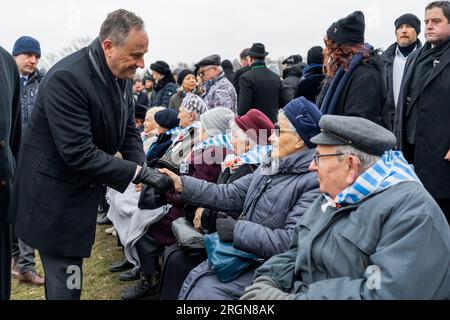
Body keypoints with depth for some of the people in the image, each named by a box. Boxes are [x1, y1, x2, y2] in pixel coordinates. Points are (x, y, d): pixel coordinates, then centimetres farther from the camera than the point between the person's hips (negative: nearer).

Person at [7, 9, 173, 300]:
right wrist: (138, 172, -27)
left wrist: (145, 173, -8)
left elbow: (128, 130, 7)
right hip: (56, 200, -8)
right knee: (66, 285, 1)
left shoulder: (122, 75, -2)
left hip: (83, 190, 8)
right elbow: (79, 154, -30)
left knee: (66, 275, 21)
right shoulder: (67, 78, -27)